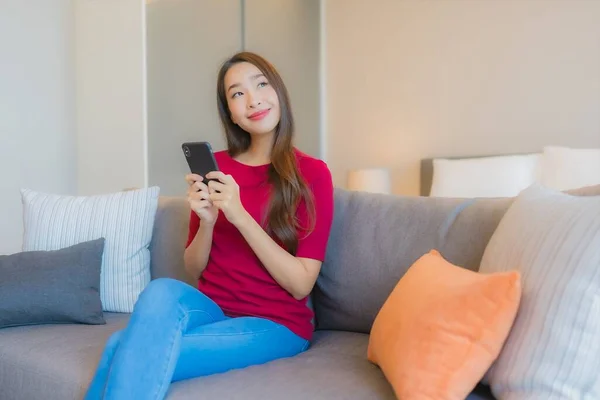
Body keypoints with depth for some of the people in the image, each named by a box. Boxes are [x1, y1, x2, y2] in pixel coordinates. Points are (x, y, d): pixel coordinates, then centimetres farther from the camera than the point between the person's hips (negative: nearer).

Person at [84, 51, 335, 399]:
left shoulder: (312, 174, -5)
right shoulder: (215, 167, 6)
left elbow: (300, 284, -12)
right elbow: (194, 270, 9)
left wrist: (239, 216, -21)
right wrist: (207, 220, -12)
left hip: (276, 324, -4)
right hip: (213, 307, 4)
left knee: (125, 350, -27)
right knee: (163, 290, -33)